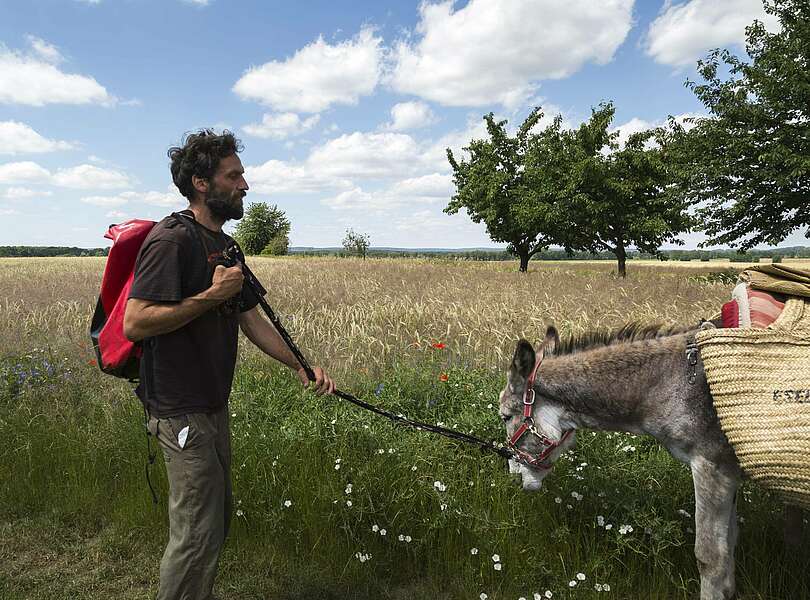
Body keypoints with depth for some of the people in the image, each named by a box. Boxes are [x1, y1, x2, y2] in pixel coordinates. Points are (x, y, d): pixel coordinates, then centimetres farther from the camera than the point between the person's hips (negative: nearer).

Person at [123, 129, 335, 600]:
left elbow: (253, 322, 12)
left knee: (217, 521, 19)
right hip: (181, 412, -9)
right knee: (197, 534, -2)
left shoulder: (227, 247, 12)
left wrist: (302, 365, 3)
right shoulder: (171, 240, -16)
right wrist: (210, 295, -21)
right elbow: (134, 323, -23)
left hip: (214, 406, 9)